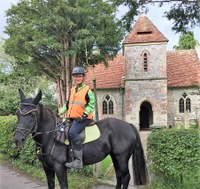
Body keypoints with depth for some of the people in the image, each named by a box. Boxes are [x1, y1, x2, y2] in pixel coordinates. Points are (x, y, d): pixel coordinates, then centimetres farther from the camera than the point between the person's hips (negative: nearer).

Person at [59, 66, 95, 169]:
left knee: (72, 132, -30)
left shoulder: (87, 90, -3)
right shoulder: (72, 90, 19)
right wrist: (61, 112, 17)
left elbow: (91, 104, -8)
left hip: (82, 118, -9)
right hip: (71, 118, 9)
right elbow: (68, 103, 27)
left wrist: (84, 115, -18)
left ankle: (78, 160, -29)